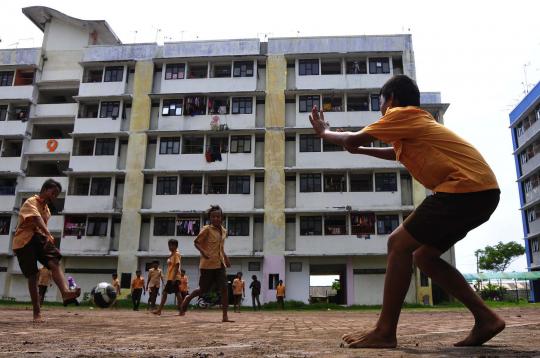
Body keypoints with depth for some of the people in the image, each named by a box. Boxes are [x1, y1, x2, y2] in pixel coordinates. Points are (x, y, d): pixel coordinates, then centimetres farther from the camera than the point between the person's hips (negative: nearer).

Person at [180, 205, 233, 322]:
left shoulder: (224, 231, 13)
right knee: (203, 290, 5)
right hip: (207, 264, -5)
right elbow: (196, 242, -8)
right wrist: (203, 252, -26)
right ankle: (188, 298, 35)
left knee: (224, 289, -5)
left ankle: (225, 316, -2)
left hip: (220, 264, 5)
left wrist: (226, 258, 17)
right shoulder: (206, 229, -7)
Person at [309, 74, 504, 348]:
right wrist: (358, 148, 42)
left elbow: (353, 140, 1)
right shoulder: (414, 122, 27)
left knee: (399, 244, -9)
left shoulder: (402, 114, 0)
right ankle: (485, 318, 11)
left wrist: (323, 132, 19)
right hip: (480, 191, 10)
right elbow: (396, 153, 45)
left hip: (466, 187, -10)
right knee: (424, 255, 13)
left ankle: (385, 332, -6)